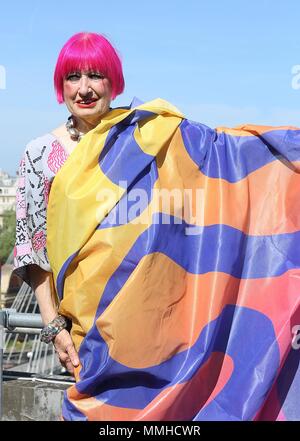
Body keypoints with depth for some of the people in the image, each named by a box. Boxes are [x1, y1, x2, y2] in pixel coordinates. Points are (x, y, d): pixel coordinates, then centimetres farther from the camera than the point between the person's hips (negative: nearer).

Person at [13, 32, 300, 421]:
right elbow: (33, 248, 5)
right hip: (95, 322, 0)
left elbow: (220, 144, -3)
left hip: (156, 310, 0)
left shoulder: (148, 134, 4)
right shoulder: (41, 155, 4)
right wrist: (54, 326, -1)